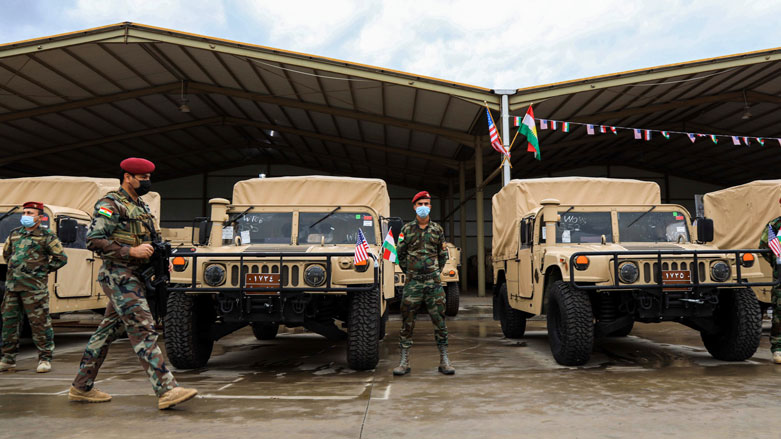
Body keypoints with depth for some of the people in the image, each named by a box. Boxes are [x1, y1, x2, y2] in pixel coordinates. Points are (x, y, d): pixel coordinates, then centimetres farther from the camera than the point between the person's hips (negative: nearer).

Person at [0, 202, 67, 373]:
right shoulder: (14, 234, 14)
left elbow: (61, 258, -3)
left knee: (39, 323, -3)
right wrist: (14, 268, 17)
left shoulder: (46, 236, -3)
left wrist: (43, 270, -1)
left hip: (34, 287, -6)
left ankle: (45, 359, 6)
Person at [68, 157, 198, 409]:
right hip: (119, 277, -9)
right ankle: (166, 390, -14)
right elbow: (94, 240, -16)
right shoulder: (110, 205, -9)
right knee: (143, 331, -13)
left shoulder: (141, 206, 18)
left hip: (134, 277, 9)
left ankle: (81, 388, 26)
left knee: (107, 331, 15)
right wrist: (131, 251, -22)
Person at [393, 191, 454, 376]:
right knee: (407, 321, 1)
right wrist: (408, 271, 8)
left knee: (439, 320, 2)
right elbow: (400, 253, 12)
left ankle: (444, 361, 11)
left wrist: (435, 272, 9)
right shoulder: (406, 229, 6)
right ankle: (404, 362, 9)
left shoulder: (437, 229, 8)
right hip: (413, 282, 0)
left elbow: (443, 255, 15)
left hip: (434, 282, 0)